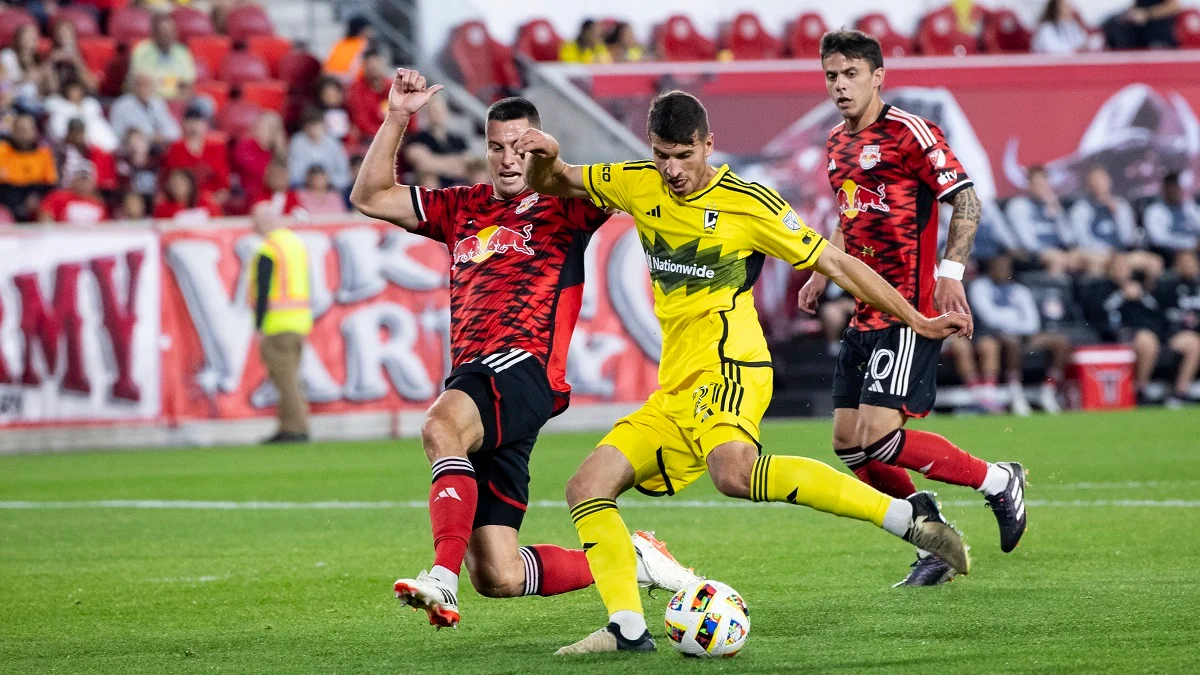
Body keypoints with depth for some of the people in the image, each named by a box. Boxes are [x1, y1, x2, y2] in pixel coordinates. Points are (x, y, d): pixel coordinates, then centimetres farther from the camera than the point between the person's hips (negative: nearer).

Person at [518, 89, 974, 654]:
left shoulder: (748, 203, -4)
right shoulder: (639, 185, 11)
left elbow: (837, 265, 1)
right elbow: (551, 185, 23)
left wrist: (919, 321, 0)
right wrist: (545, 157, -1)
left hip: (727, 369, -7)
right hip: (674, 390, 7)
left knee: (734, 472, -37)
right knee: (587, 489, -2)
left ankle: (906, 516, -37)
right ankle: (628, 629, -7)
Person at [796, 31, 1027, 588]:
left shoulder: (909, 133, -10)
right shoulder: (837, 144, 15)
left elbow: (967, 202, -11)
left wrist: (950, 272, -20)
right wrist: (822, 271, 18)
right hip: (864, 314, 9)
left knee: (879, 436, -18)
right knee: (848, 444, 3)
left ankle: (998, 482, 2)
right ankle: (937, 545, 16)